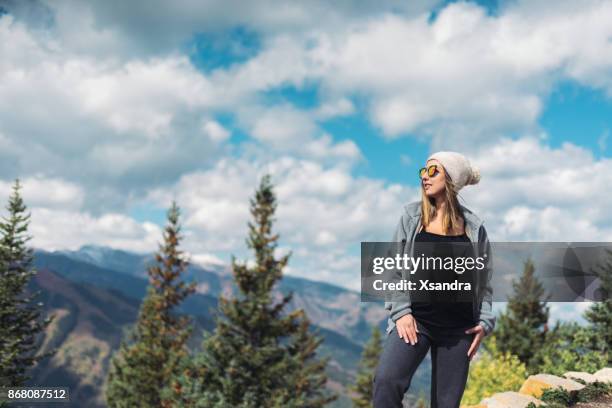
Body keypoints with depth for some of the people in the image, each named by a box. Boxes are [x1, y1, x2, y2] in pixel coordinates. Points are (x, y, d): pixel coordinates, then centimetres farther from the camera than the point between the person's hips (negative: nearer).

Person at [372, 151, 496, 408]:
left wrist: (485, 322, 0)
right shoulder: (411, 217, 4)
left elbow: (484, 281, 11)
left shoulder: (473, 227, 6)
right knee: (386, 380, -25)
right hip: (415, 319, -1)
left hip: (458, 328, 1)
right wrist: (400, 311, -7)